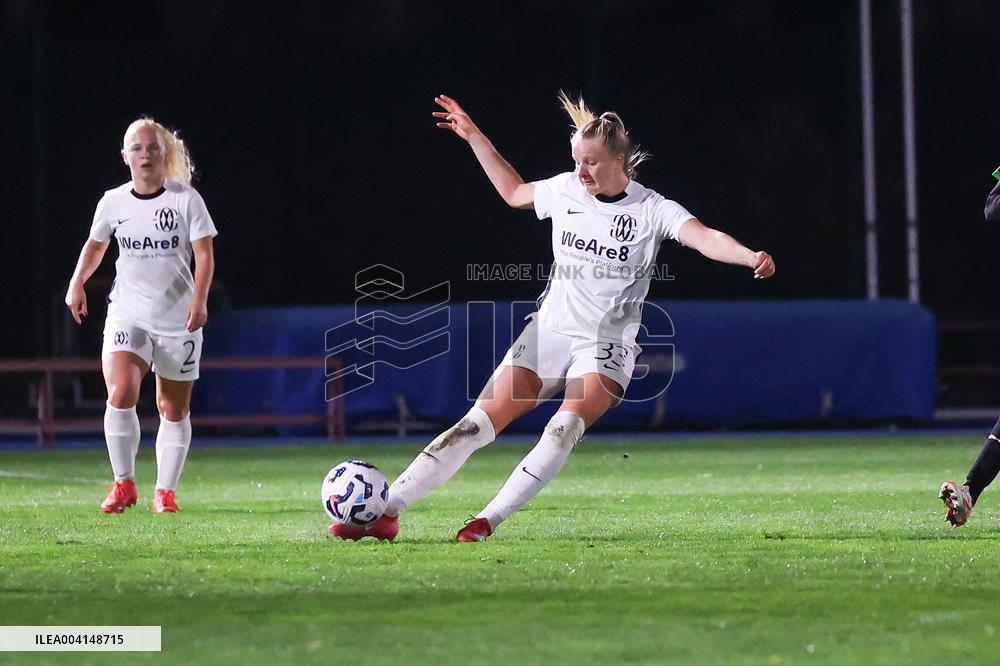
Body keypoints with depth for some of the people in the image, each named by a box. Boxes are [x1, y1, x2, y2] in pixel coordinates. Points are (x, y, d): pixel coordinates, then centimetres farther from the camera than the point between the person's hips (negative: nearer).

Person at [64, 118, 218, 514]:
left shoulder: (186, 199, -5)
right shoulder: (113, 202, 3)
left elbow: (204, 254, -6)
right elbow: (96, 244, 20)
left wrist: (199, 299, -20)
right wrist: (77, 283, 5)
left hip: (178, 318, -1)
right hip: (128, 314, 1)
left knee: (174, 408, 6)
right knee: (121, 393, -21)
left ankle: (165, 490, 19)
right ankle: (124, 483, -7)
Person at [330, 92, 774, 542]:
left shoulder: (651, 210, -9)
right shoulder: (565, 190, 4)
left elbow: (705, 238, -25)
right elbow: (514, 193, 25)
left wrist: (749, 257, -44)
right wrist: (474, 138, 24)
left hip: (607, 346, -3)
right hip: (549, 332, 3)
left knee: (566, 427, -30)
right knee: (478, 424, -8)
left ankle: (487, 522, -28)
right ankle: (385, 512, -9)